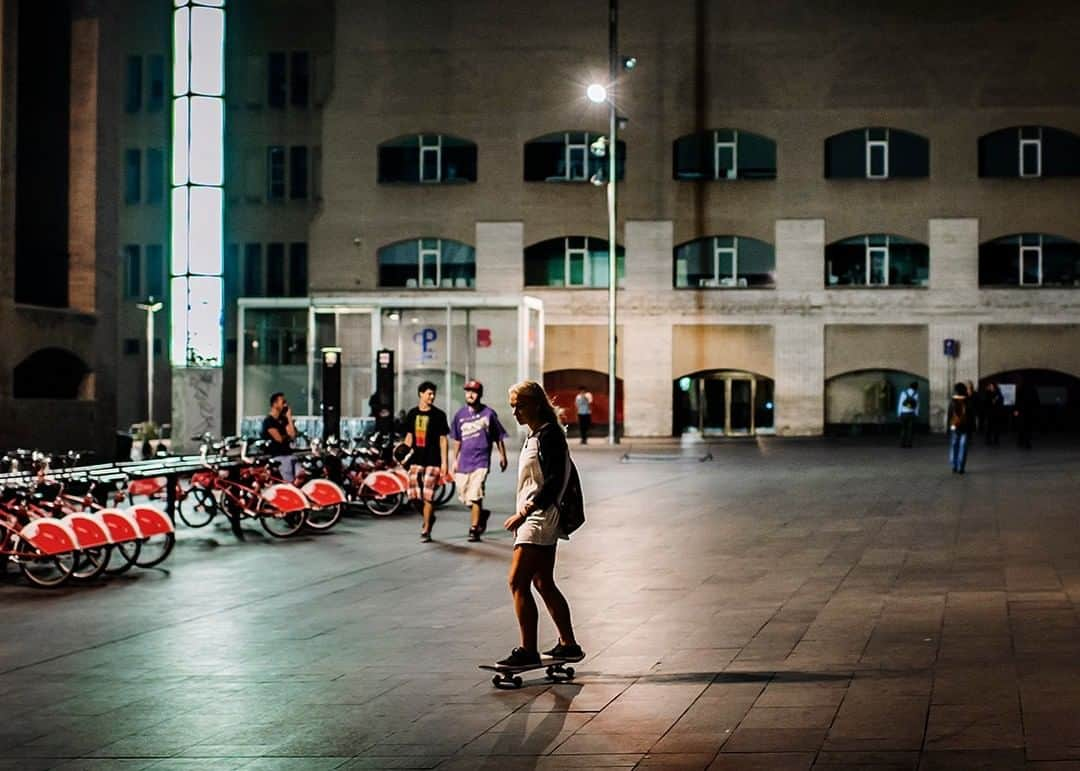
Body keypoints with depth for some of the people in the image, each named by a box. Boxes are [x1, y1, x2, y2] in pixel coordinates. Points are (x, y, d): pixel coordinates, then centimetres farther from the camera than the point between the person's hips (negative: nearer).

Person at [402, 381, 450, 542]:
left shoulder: (438, 415, -1)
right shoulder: (412, 414, 9)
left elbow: (443, 439, -1)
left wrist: (444, 463, -6)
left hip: (433, 460, -4)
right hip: (416, 459, 4)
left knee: (428, 496, -7)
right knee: (414, 494, 0)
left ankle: (426, 530, 1)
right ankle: (429, 516, 27)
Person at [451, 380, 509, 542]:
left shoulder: (488, 413, -3)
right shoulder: (460, 414, 7)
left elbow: (498, 437, 6)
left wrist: (502, 456, 7)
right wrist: (455, 460, 16)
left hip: (481, 460, -5)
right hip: (464, 461, 5)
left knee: (475, 496, -13)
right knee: (464, 497, 9)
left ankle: (474, 529, -5)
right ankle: (482, 514, 35)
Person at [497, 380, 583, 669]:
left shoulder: (549, 434, -14)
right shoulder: (535, 435, 16)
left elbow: (554, 482, -21)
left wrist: (524, 512, -23)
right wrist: (522, 515, 18)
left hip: (539, 516, -11)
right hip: (536, 519, 11)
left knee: (517, 582, -13)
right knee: (544, 584, 15)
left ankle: (527, 651, -13)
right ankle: (568, 645, 22)